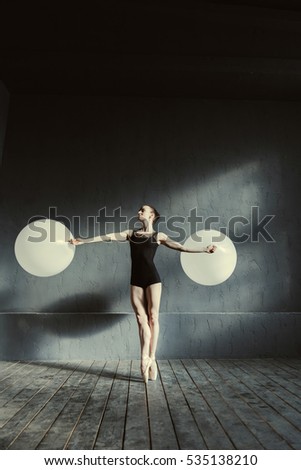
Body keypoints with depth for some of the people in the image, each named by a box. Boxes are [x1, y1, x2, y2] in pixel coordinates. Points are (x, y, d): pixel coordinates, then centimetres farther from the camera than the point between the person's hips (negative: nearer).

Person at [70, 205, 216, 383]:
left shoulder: (158, 236, 8)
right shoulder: (131, 233, 15)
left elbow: (181, 247, 4)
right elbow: (107, 237, 11)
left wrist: (204, 249, -2)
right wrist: (82, 240, 9)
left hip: (152, 278, -2)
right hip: (136, 280, 3)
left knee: (153, 317, -1)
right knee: (141, 318, 0)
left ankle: (150, 358, 8)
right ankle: (148, 359, 4)